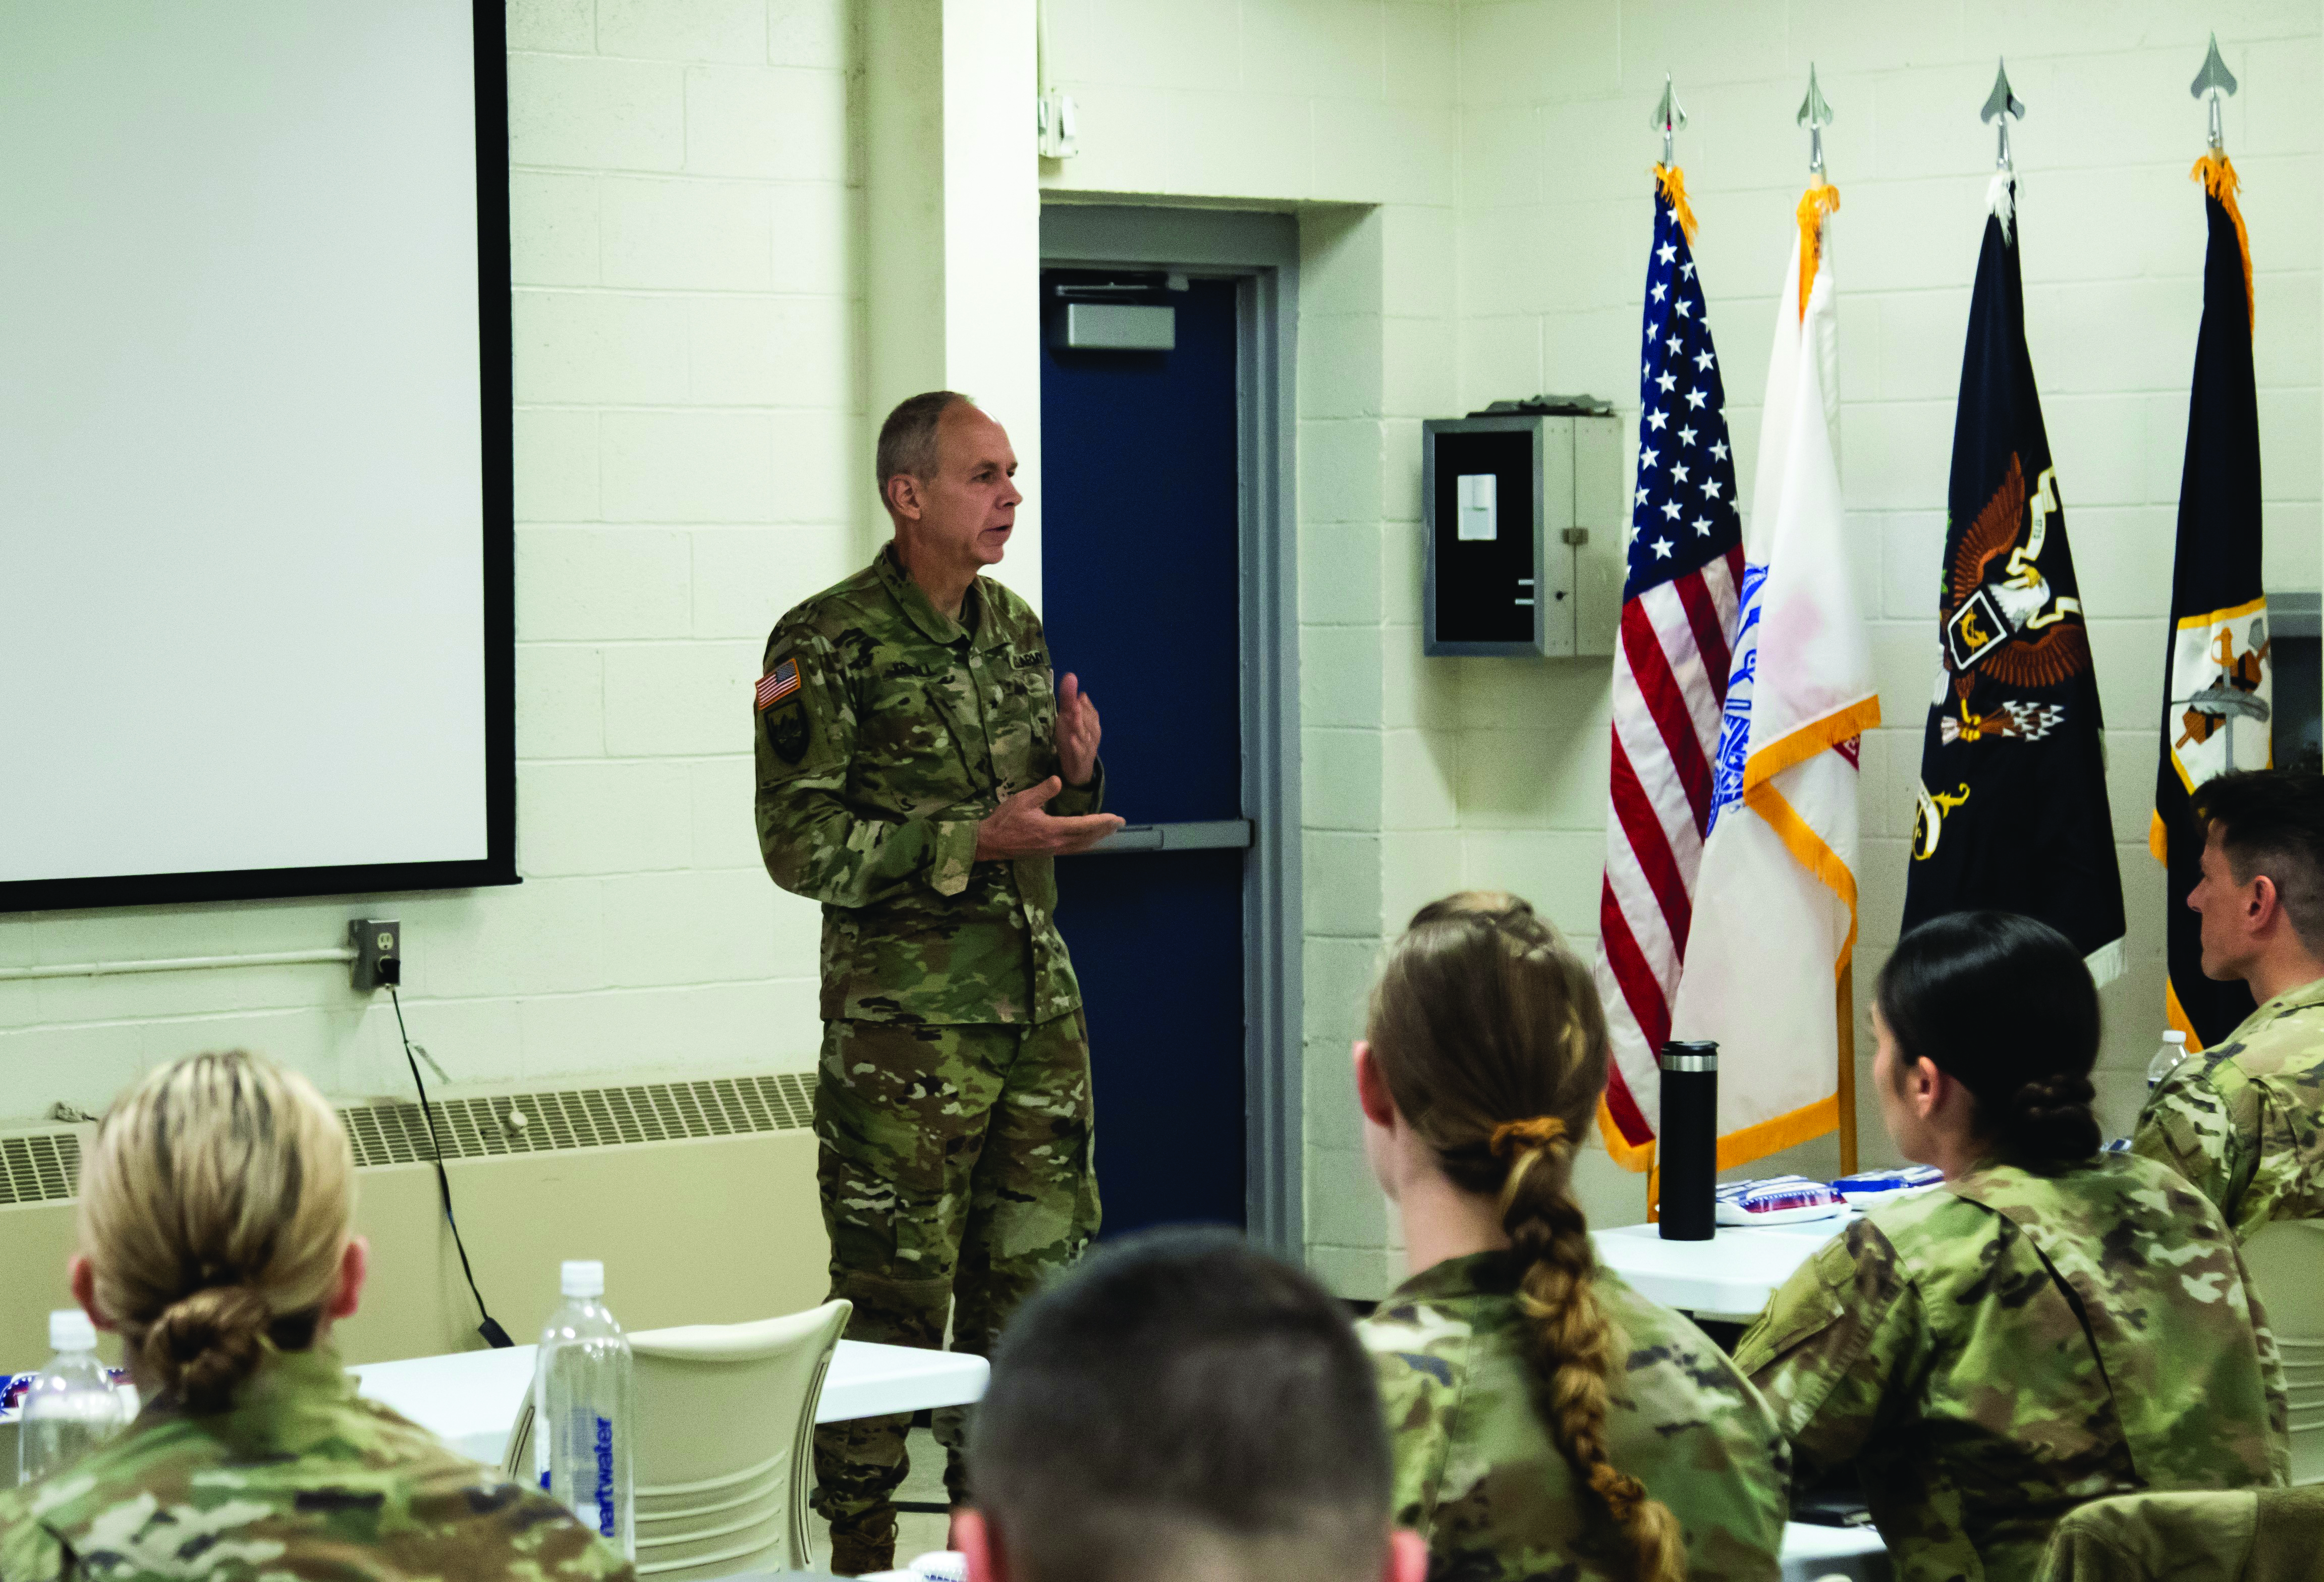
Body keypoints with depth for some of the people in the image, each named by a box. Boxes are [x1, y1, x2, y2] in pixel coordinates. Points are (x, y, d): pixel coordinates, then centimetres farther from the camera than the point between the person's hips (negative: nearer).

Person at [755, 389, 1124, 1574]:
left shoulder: (1012, 628, 12)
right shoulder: (828, 644, -10)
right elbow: (801, 843, -14)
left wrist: (1074, 773, -1)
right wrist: (978, 841, -19)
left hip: (1037, 1007, 7)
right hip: (904, 1022, -7)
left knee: (1034, 1277, 9)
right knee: (892, 1297, -2)